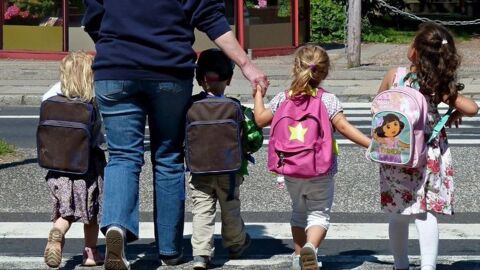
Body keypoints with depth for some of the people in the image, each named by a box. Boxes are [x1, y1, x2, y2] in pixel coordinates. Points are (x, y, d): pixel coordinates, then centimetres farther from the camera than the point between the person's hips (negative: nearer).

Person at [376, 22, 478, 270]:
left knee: (398, 214, 14)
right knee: (426, 212, -1)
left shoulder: (393, 76, -8)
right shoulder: (439, 86, -10)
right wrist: (453, 116, 5)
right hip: (428, 155, -1)